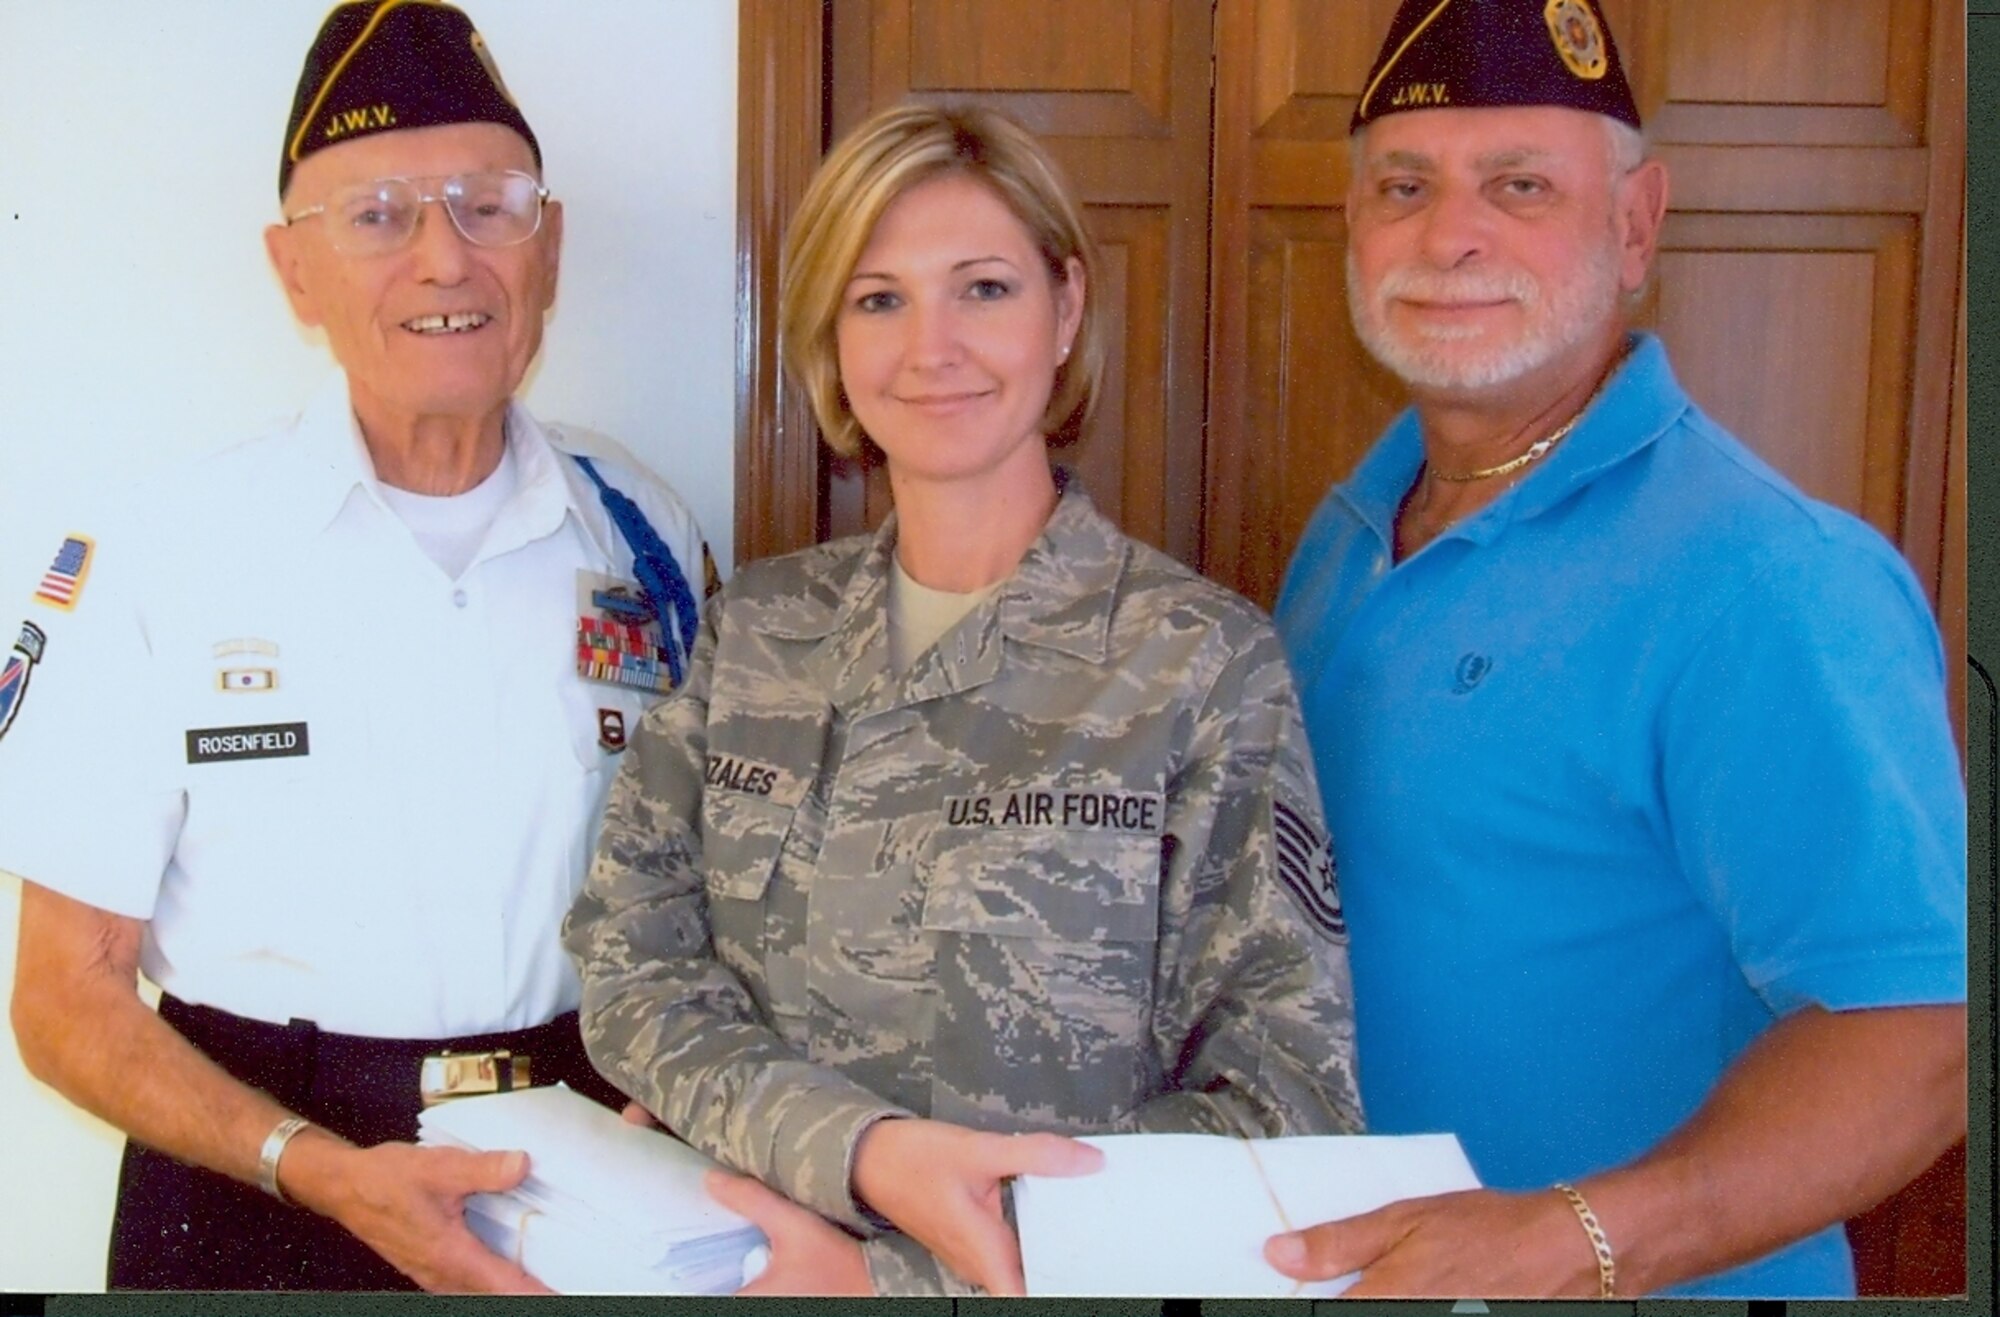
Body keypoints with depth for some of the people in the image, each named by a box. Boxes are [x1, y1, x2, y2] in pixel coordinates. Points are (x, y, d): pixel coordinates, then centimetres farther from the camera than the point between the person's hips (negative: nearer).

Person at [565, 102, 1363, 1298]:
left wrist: (891, 1269, -14)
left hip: (1042, 1256, -2)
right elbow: (632, 962, 0)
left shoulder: (1204, 659, -6)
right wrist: (861, 1152, -17)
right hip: (742, 1250, 3)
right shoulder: (754, 631, 5)